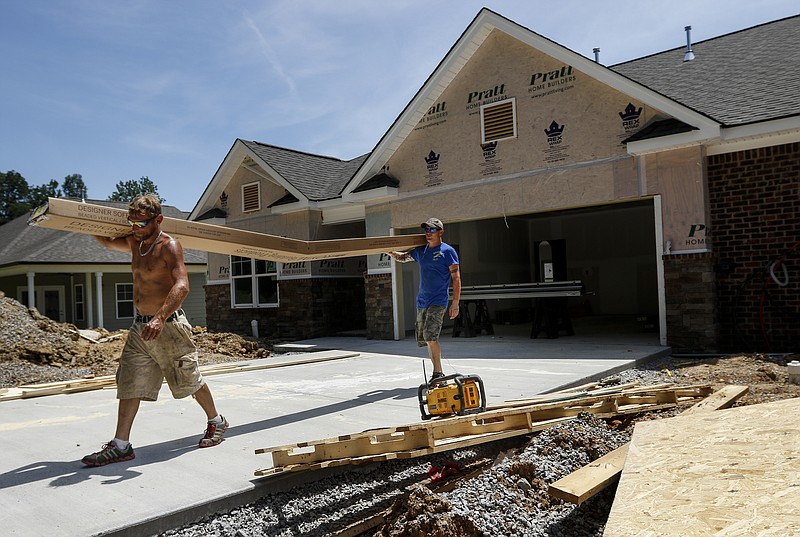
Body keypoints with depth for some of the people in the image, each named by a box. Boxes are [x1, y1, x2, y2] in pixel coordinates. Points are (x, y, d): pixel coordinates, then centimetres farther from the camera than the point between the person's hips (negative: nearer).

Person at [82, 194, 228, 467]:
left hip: (168, 326, -7)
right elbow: (108, 241, 32)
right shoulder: (134, 243, 9)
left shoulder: (169, 246, -16)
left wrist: (160, 318, -43)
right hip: (140, 326, 7)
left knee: (189, 380, 6)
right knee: (130, 384, 4)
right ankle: (121, 446, 10)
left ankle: (216, 422, 28)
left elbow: (182, 285, -31)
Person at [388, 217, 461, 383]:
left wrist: (455, 303, -11)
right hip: (422, 301, 7)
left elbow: (456, 278, -6)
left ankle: (437, 373, -13)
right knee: (424, 339, 8)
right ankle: (438, 373, 17)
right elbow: (402, 257, 31)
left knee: (430, 336, -19)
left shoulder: (447, 251, -4)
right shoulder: (420, 251, 14)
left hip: (438, 301, -7)